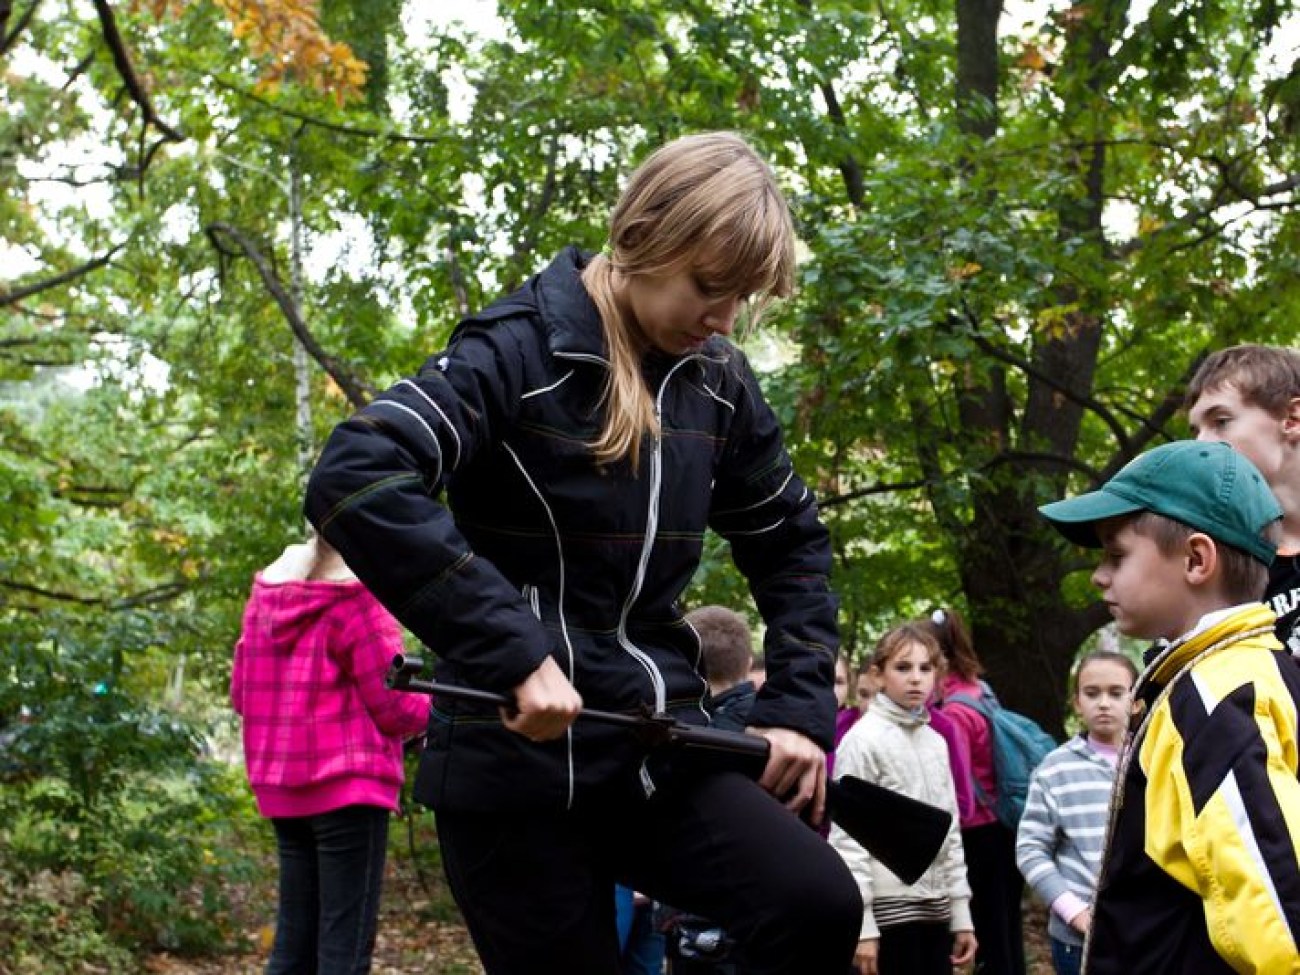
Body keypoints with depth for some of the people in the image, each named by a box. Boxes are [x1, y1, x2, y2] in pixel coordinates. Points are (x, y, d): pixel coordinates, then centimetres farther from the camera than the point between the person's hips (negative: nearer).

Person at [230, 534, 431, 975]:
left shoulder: (265, 595, 10)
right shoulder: (358, 601, -11)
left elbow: (241, 694, 16)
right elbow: (395, 708, -9)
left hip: (282, 789, 7)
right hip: (348, 785, -7)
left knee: (295, 939, 13)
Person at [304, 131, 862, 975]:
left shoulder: (718, 382, 6)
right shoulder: (521, 350, -12)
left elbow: (792, 541, 20)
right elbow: (353, 481, -27)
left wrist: (799, 706, 7)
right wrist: (515, 653, -31)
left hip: (655, 745, 5)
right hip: (520, 758, -4)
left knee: (819, 906, -19)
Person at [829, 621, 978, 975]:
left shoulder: (936, 742, 13)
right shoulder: (863, 739, -9)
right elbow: (847, 836, -12)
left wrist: (961, 913, 13)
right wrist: (861, 924, -17)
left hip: (935, 911, 7)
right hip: (888, 911, -7)